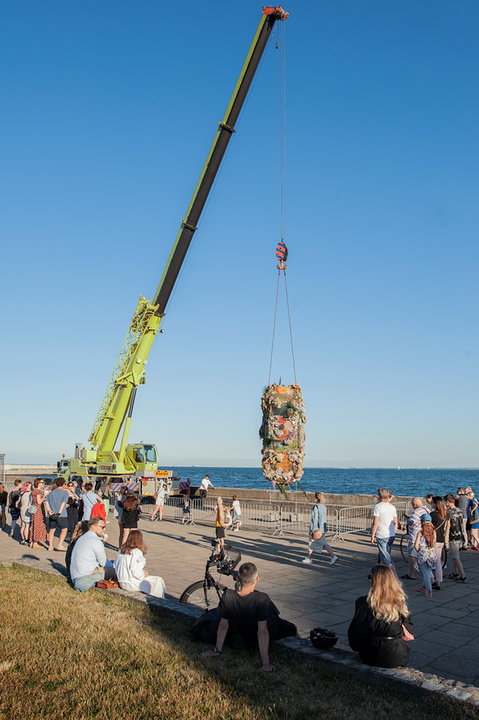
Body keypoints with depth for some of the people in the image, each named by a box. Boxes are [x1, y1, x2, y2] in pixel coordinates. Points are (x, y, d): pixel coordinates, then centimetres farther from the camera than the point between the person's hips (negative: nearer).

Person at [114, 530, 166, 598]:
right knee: (158, 581, 3)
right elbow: (136, 572, -25)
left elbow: (115, 565, 11)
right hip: (131, 584, -9)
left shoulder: (121, 550, 4)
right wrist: (144, 574, -5)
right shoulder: (136, 552, -19)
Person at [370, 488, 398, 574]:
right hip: (391, 536, 7)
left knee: (387, 559, -3)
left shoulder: (377, 506, -12)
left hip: (382, 536, -7)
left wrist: (372, 536, -8)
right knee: (382, 556, 20)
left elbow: (375, 523, -16)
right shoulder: (392, 507, 8)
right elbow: (396, 523, 12)